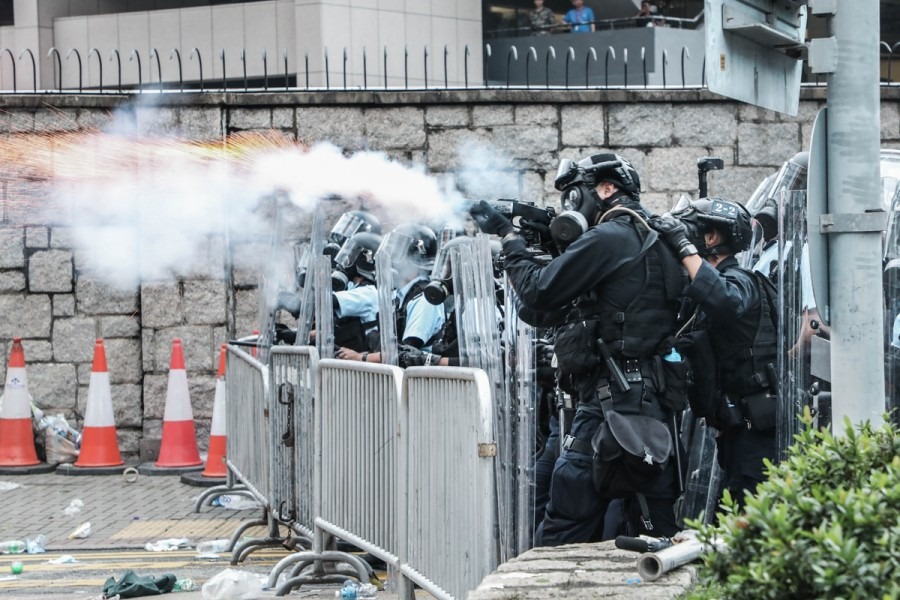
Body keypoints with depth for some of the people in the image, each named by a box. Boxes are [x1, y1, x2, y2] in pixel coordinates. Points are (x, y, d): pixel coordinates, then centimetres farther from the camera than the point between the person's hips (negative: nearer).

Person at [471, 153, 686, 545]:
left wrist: (509, 237, 4)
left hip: (614, 402, -9)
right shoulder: (649, 239, 20)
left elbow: (539, 292, -9)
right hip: (653, 403, 9)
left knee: (565, 528, -8)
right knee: (655, 531, 10)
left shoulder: (608, 238, -9)